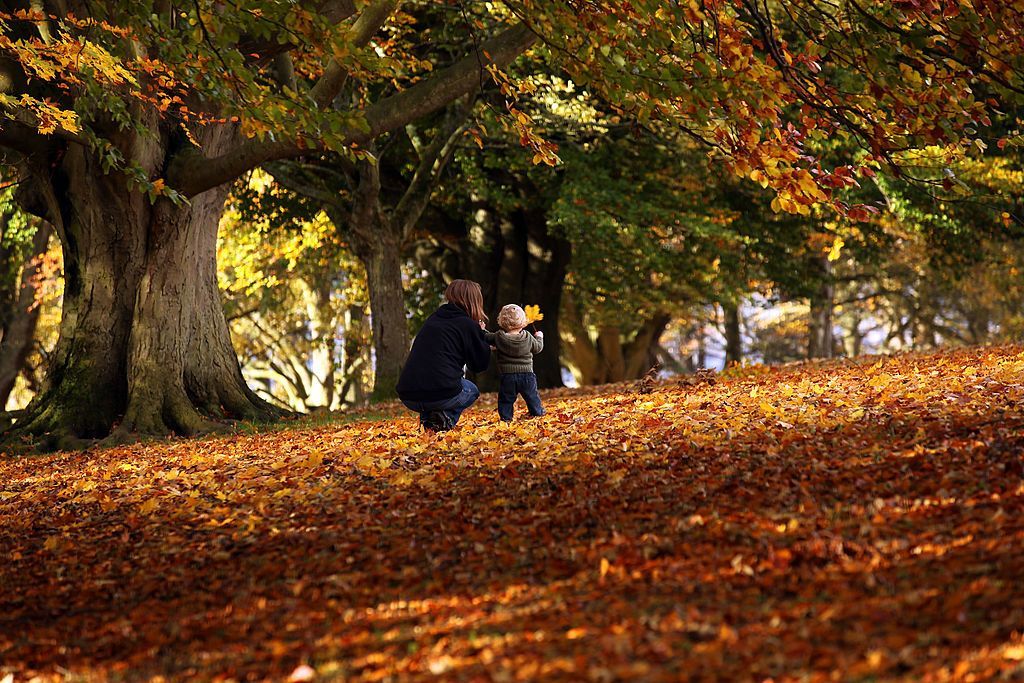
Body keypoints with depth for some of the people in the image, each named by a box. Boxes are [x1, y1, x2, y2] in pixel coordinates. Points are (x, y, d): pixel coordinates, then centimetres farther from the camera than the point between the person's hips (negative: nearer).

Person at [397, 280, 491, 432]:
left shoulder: (433, 319, 18)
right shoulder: (468, 325, 0)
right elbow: (480, 364, 7)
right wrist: (480, 334, 21)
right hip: (440, 395, -5)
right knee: (472, 391, 29)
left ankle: (427, 418, 10)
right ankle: (445, 417, -1)